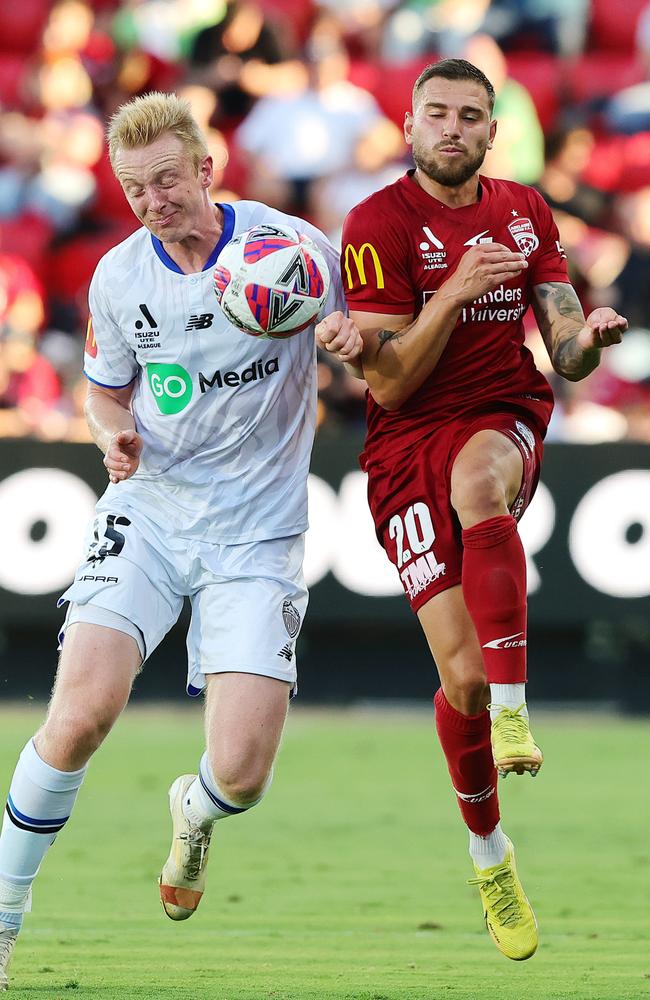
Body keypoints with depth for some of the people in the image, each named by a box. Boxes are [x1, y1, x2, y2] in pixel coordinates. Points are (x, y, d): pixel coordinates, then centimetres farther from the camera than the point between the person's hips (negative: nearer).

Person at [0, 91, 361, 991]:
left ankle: (194, 812, 28)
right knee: (83, 709, -20)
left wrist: (353, 340, -21)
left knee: (241, 774, -13)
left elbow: (367, 334, 4)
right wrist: (116, 433, -5)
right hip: (150, 511, 2)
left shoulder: (287, 244, -8)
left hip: (256, 535, -2)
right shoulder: (119, 277, 1)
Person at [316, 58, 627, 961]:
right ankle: (488, 851, 15)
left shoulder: (524, 212, 9)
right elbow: (389, 384, -10)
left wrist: (586, 339, -18)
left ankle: (513, 710, -36)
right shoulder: (378, 224, -4)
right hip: (409, 446, -2)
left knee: (476, 481, -39)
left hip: (505, 417, 2)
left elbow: (564, 353, 6)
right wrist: (456, 290, -22)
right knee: (463, 675, -11)